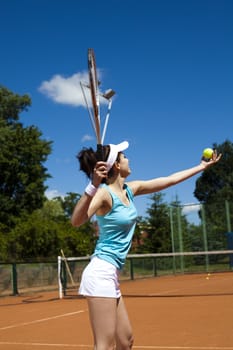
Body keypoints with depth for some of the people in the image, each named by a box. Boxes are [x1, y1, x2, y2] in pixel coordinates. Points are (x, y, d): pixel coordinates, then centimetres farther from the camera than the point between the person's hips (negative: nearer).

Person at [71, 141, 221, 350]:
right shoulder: (104, 193, -15)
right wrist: (93, 186, -45)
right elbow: (77, 221, -32)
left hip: (111, 274, 9)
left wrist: (202, 167, 29)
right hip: (101, 272, -9)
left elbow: (169, 180, 21)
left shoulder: (130, 189, 10)